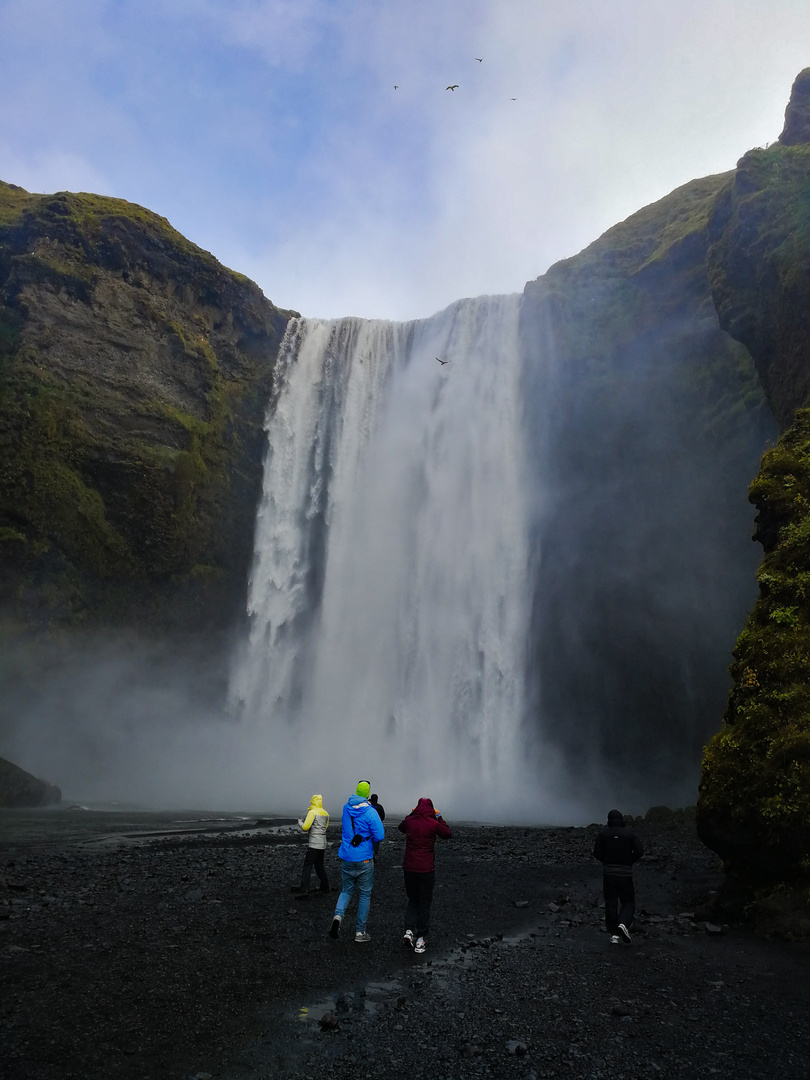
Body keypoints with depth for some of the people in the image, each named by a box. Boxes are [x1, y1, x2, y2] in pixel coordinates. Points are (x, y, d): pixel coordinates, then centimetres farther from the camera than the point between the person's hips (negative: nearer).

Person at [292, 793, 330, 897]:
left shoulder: (312, 812, -12)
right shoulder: (325, 813, 11)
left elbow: (305, 827, -15)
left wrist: (300, 822, 5)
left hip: (314, 845, -8)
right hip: (323, 845, 8)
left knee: (307, 867, -6)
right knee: (319, 866, 21)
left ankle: (304, 892, -12)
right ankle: (325, 887, 27)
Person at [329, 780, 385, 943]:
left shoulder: (346, 808, 2)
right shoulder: (370, 812, -15)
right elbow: (379, 835, -16)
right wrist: (367, 837, 2)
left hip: (346, 857, 4)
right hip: (364, 859, -4)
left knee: (347, 890, 19)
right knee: (364, 894, 10)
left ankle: (338, 915, -8)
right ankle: (360, 932, 15)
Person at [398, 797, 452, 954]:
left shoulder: (409, 821, -3)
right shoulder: (433, 824, -12)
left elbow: (400, 827, 21)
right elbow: (448, 834, 6)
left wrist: (412, 813, 21)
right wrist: (439, 817, 9)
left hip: (409, 868, 3)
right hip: (427, 869, -3)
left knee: (412, 900, 19)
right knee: (424, 904, 10)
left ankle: (409, 930, 2)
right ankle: (421, 939, 11)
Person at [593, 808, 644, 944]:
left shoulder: (603, 833, 2)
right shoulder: (629, 833, 1)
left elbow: (597, 853, -4)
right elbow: (639, 851, -7)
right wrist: (629, 861, 8)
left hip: (608, 872, 1)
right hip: (625, 872, -1)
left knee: (611, 904, 8)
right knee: (628, 902, 11)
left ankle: (614, 934, 4)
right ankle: (623, 924, -15)